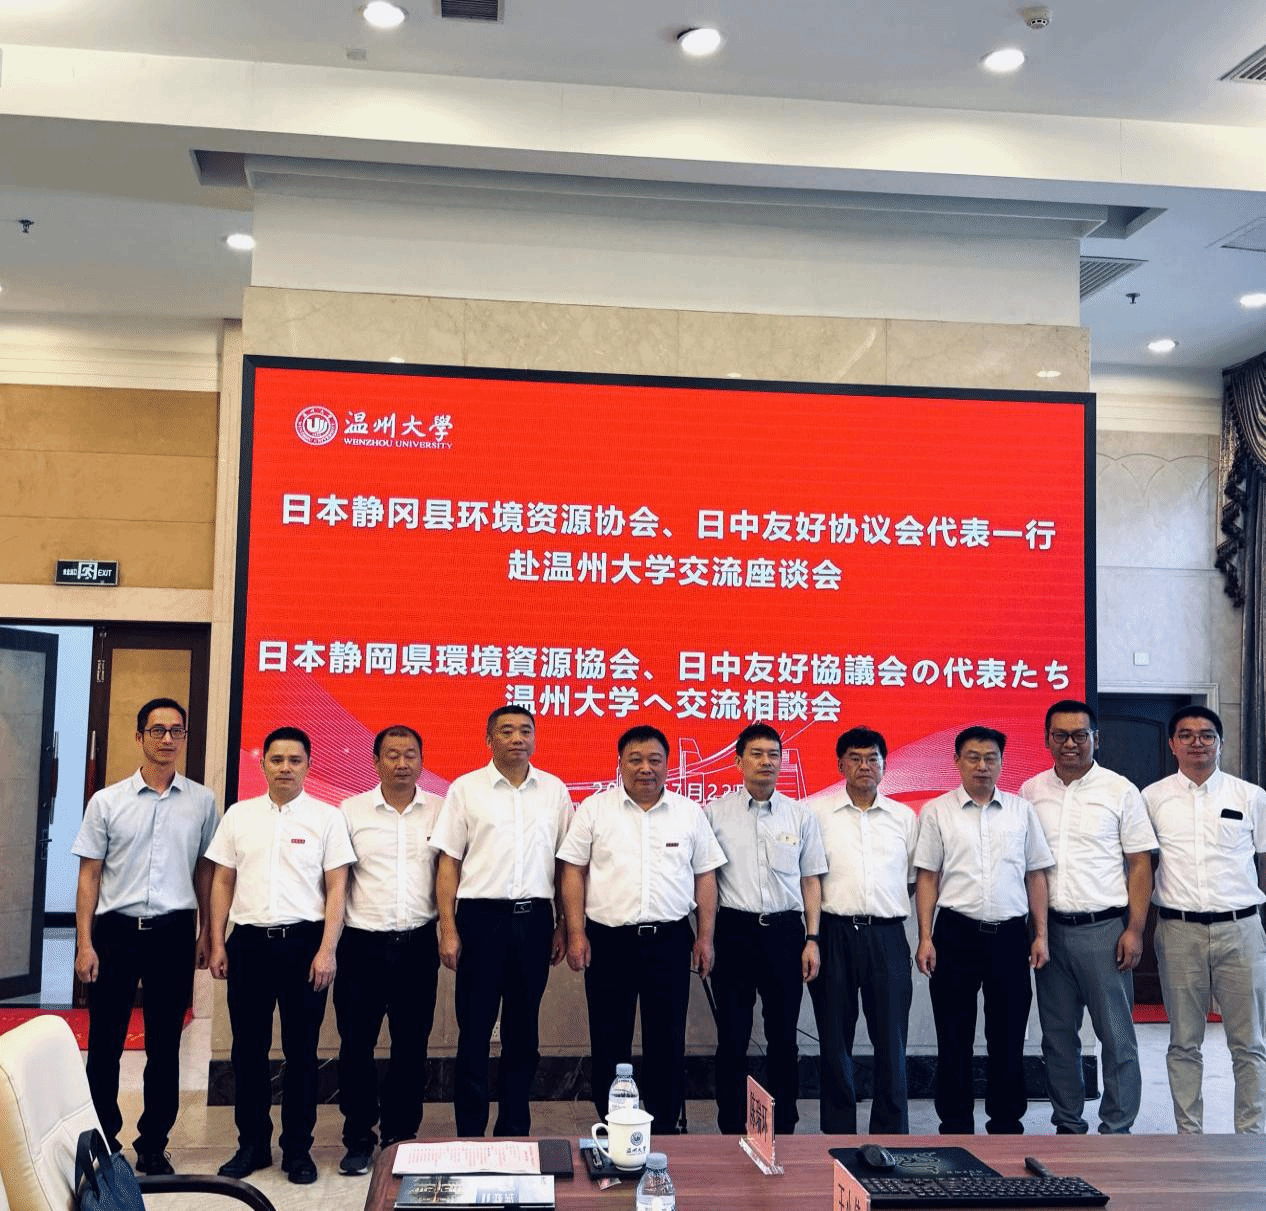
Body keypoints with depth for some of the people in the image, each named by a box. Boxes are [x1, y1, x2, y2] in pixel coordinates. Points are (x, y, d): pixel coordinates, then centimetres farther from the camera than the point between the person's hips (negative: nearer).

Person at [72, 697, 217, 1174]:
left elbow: (205, 871, 8)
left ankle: (153, 1145, 20)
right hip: (116, 930, 0)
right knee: (105, 1043, 6)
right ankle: (102, 1140, 22)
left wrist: (205, 933, 6)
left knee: (165, 1046, 8)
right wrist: (84, 943, -3)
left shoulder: (202, 802, 3)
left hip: (173, 932, 0)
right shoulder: (107, 802, 2)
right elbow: (89, 875, 2)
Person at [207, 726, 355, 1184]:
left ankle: (298, 1149, 16)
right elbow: (223, 881, 10)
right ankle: (252, 1144, 23)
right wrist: (217, 944, 4)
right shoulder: (239, 815, 8)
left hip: (303, 940, -2)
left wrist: (326, 950, -9)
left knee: (301, 1050, 4)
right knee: (248, 1048, 9)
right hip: (248, 940, 2)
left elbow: (336, 888, -2)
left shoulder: (326, 818, 0)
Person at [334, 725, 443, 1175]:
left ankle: (401, 1137, 22)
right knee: (356, 1044, 3)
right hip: (363, 944, 0)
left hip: (417, 944, 1)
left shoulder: (440, 811, 4)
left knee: (411, 1045, 8)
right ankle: (358, 1140, 17)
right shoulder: (352, 810, 3)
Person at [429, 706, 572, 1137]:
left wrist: (564, 926, 6)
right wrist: (448, 929, -6)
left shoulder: (554, 791, 7)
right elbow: (449, 862, -1)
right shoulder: (466, 789, 1)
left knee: (523, 1031, 10)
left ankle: (514, 1132, 22)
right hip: (481, 915, -2)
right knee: (474, 1030, 3)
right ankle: (469, 1134, 14)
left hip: (534, 918, 2)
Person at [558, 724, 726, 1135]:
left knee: (667, 1042, 6)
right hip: (608, 939, -1)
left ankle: (664, 1130, 19)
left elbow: (705, 877, 9)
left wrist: (705, 937, 4)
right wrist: (576, 933, -6)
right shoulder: (595, 808, 2)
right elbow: (574, 871, 1)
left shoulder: (689, 813, 7)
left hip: (670, 941, 1)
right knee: (608, 1042, 7)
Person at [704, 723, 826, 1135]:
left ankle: (783, 1130, 22)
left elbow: (810, 881, 10)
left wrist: (812, 939, 3)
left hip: (785, 931, 2)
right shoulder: (715, 813, 2)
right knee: (732, 1037, 4)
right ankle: (732, 1130, 15)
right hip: (734, 930, -1)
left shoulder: (801, 816, 7)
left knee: (783, 1037, 9)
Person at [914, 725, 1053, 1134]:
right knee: (954, 1037, 5)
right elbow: (926, 877, 1)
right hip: (956, 933, -1)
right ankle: (955, 1126, 16)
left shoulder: (1021, 810, 8)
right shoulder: (936, 811, 3)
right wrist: (925, 938, -5)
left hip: (1010, 934, 2)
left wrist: (1040, 934, 4)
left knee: (1008, 1036, 8)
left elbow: (1036, 875, 10)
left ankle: (1006, 1123, 21)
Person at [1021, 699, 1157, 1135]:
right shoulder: (1030, 792, 7)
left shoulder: (1120, 791, -1)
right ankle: (1068, 1124, 23)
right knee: (1058, 1034, 11)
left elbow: (1140, 865, -1)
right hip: (1050, 929, 3)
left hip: (1103, 928, -3)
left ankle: (1117, 1129, 11)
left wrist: (1134, 929, -8)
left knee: (1116, 1035, 0)